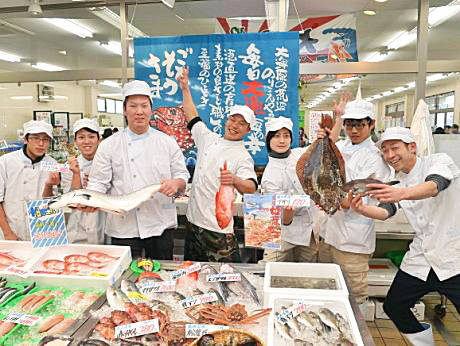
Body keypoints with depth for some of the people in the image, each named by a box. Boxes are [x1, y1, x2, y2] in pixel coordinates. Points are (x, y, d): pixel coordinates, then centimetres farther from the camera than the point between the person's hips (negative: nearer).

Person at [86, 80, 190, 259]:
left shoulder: (167, 142, 5)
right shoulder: (108, 145, 1)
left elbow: (182, 176, 6)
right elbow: (98, 183, 0)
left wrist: (176, 183, -16)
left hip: (161, 225, 1)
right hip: (124, 228, -1)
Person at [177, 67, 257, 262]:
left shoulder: (243, 156, -9)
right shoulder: (209, 139, 10)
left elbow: (251, 188, -22)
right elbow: (192, 117, 21)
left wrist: (235, 180, -43)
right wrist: (185, 89, 21)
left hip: (218, 230, -6)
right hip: (194, 224, 6)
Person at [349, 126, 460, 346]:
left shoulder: (440, 161, -9)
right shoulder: (397, 183, 8)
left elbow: (433, 186, -31)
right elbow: (385, 211, -9)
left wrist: (403, 193, -51)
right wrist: (362, 209, -31)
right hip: (419, 260, 6)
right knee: (393, 307, 9)